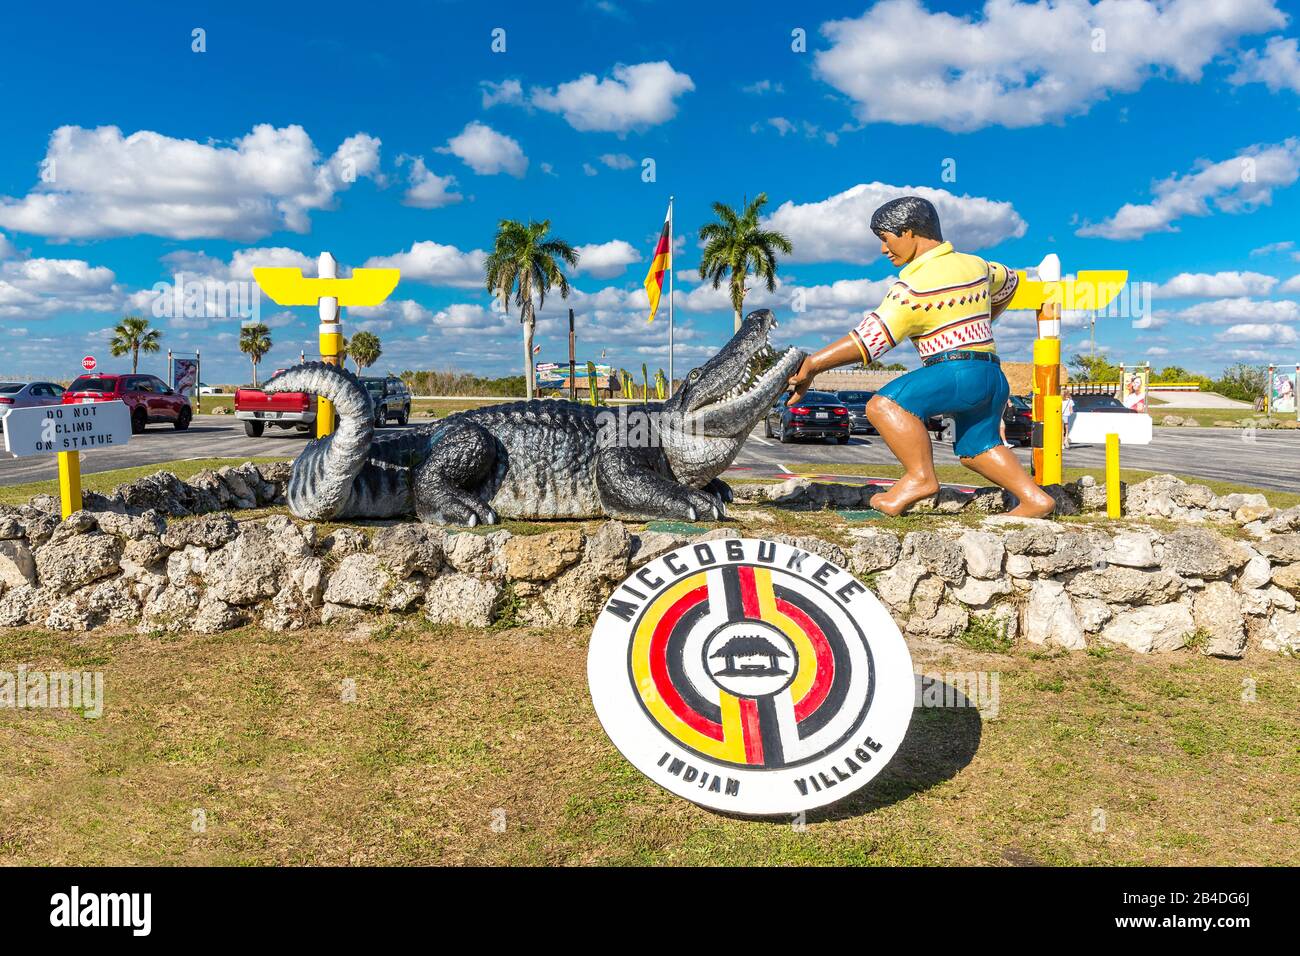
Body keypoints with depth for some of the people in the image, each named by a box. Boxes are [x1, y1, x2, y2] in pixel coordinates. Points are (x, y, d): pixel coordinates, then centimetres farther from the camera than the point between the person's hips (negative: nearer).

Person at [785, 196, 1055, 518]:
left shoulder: (914, 286, -10)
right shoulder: (975, 265, 16)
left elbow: (870, 338, -15)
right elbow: (1007, 282, 38)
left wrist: (812, 363, -13)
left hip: (960, 370, -10)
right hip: (993, 377, 10)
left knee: (885, 403, -23)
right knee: (975, 448, 27)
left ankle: (921, 476, -23)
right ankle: (1034, 498, 22)